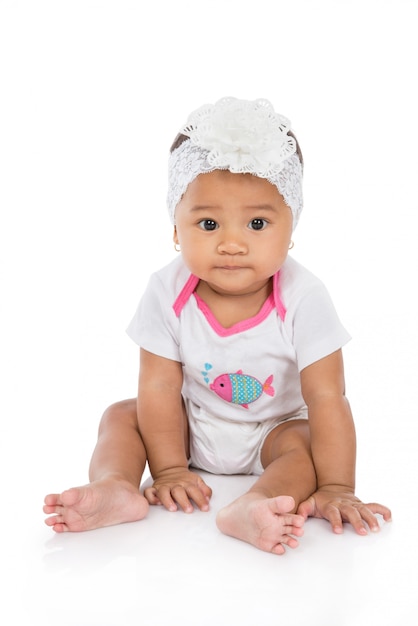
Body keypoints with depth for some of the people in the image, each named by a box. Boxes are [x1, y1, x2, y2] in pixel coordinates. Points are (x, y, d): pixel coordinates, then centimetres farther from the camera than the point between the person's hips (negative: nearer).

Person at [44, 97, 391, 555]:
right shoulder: (167, 292, -22)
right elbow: (159, 387, -17)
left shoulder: (302, 298, -28)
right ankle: (115, 487, -32)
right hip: (192, 427, 2)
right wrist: (169, 470, -17)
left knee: (303, 442, -29)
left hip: (272, 432, -2)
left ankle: (249, 508, -50)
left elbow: (327, 399, -27)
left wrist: (336, 489, -30)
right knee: (121, 416, -11)